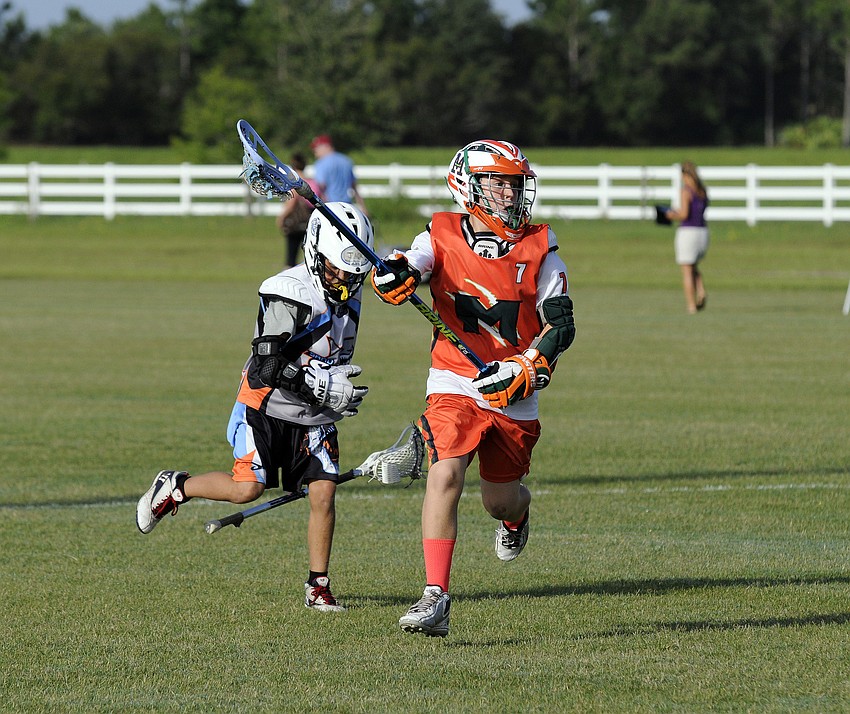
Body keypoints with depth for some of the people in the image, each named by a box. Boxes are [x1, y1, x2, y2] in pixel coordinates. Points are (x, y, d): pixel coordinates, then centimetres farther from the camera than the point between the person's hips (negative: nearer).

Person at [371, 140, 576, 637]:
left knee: (500, 501, 10)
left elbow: (561, 324, -1)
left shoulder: (538, 247, 1)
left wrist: (525, 369, -15)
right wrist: (395, 276, -40)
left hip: (514, 394, 1)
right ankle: (436, 598, -21)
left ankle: (518, 514, 50)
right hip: (455, 385, -1)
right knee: (445, 475, -21)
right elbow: (399, 279, -15)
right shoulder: (442, 237, -1)